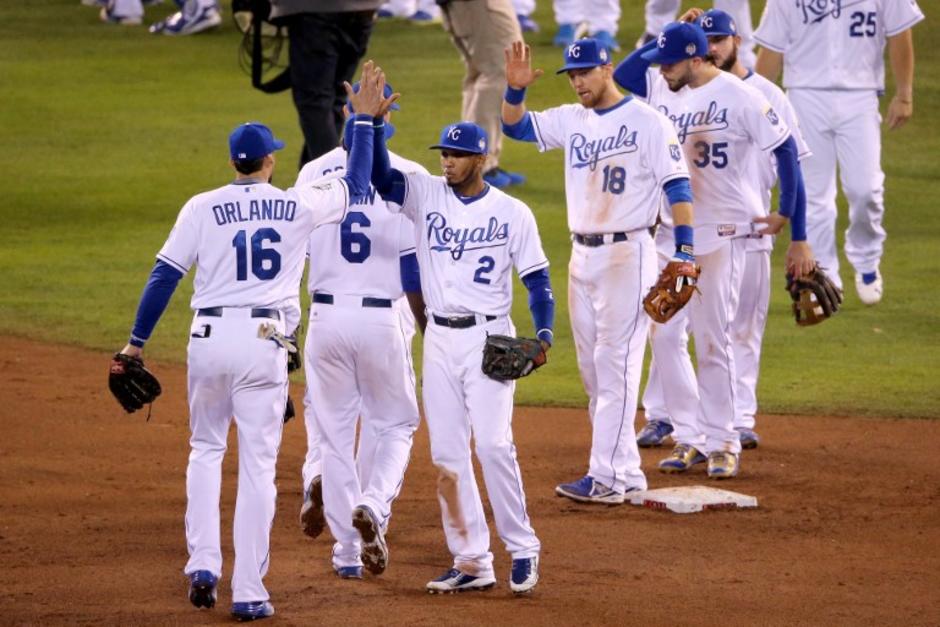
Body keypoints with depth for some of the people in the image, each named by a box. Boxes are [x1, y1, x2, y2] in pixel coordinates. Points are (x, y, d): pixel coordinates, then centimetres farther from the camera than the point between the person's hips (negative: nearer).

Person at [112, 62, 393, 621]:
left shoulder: (202, 208, 0)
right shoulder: (297, 207, 0)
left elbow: (165, 275, -1)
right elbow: (357, 187, 15)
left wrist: (138, 341, 4)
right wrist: (365, 121, 22)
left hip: (210, 338, 1)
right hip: (264, 341, -1)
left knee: (206, 450, 21)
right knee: (258, 464, 3)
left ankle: (204, 565, 6)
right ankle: (248, 592, 1)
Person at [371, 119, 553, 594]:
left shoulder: (512, 213, -2)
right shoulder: (425, 195, 5)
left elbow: (537, 281, -1)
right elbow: (379, 175, -11)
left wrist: (543, 335, -15)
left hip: (488, 337, -4)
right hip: (439, 338, 4)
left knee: (493, 444, -14)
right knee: (447, 453, 3)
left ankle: (522, 548, -1)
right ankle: (471, 562, 8)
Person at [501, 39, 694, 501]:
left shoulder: (647, 122, -8)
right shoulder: (571, 120, 11)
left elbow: (677, 185, -12)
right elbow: (516, 126, 12)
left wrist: (685, 249, -21)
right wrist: (515, 89, -8)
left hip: (627, 255, -8)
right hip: (582, 255, 8)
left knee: (616, 364, -10)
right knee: (592, 372, 9)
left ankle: (607, 477, -13)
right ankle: (626, 471, 16)